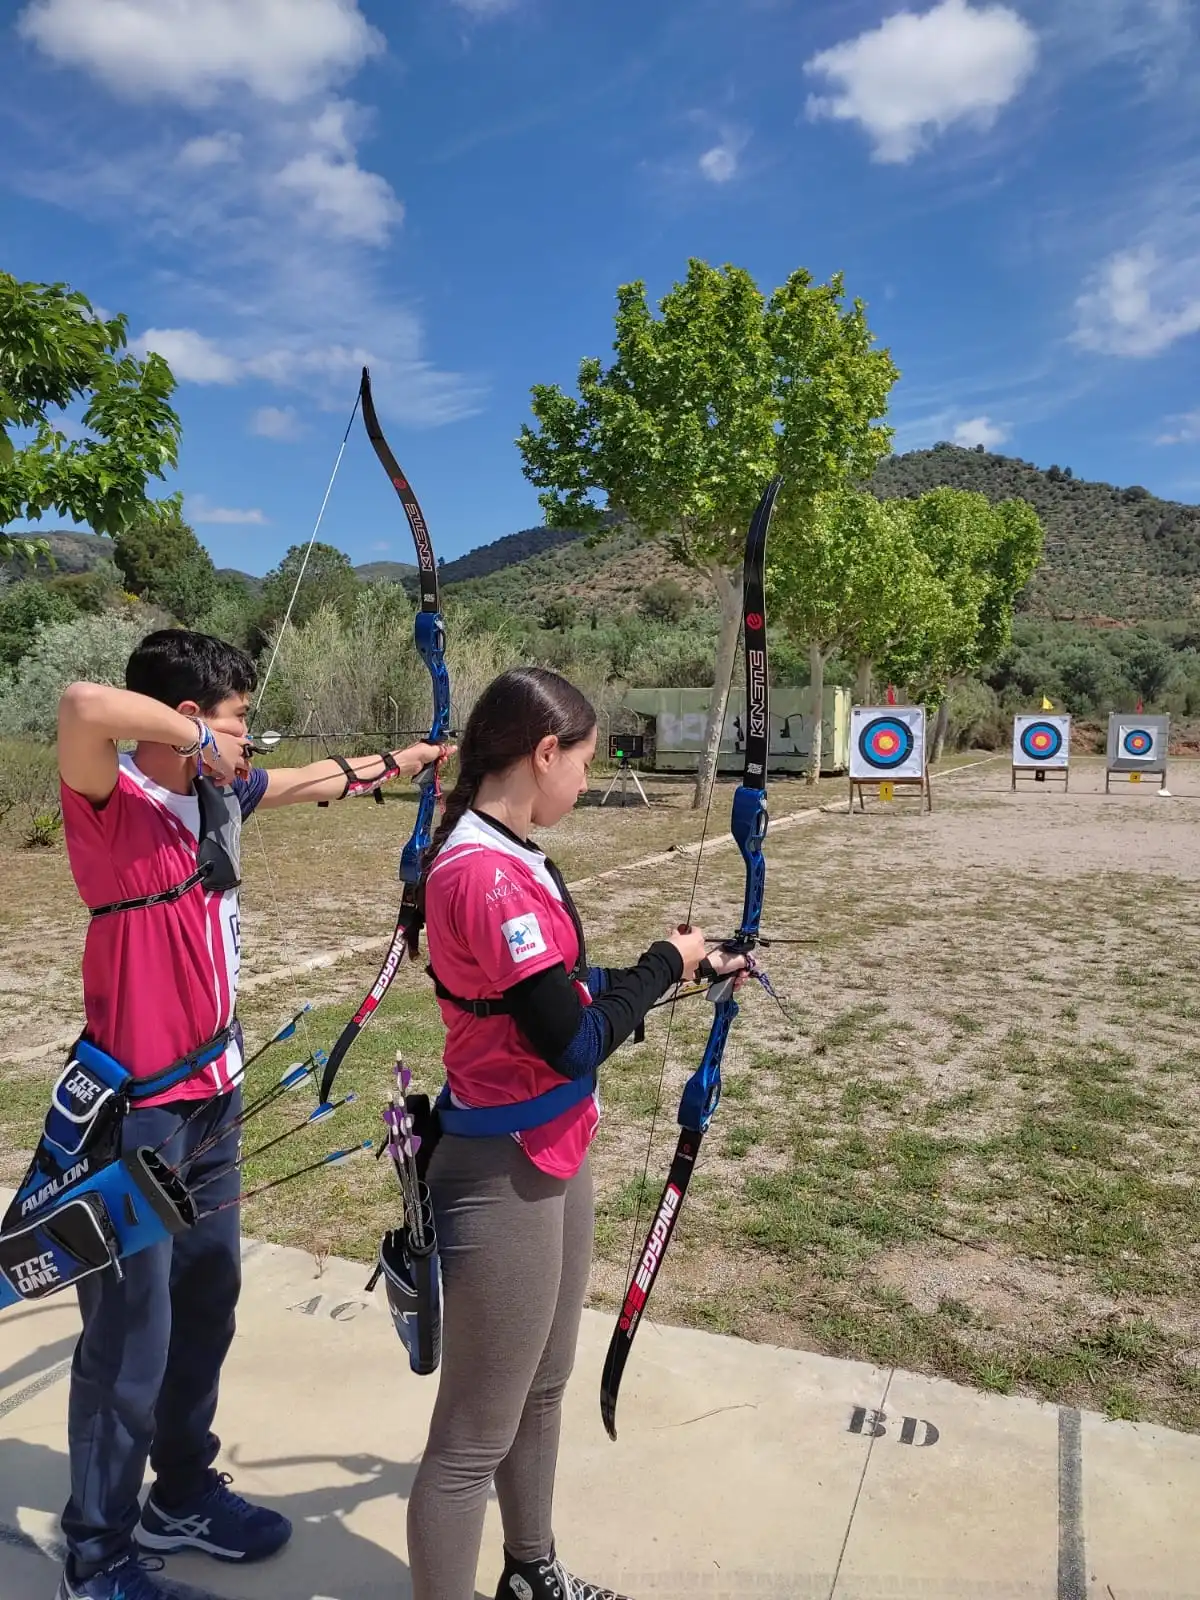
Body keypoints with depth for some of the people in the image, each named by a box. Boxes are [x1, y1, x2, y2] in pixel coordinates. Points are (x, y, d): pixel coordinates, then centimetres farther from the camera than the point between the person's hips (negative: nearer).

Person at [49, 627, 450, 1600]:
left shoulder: (217, 796, 5)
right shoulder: (113, 806, -18)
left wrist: (393, 764, 35)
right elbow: (83, 706, -40)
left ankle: (184, 1494, 41)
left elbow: (314, 781, 23)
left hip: (211, 1097, 8)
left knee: (206, 1305, 20)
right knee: (129, 1337, 6)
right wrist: (199, 739, -26)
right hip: (136, 1112, -8)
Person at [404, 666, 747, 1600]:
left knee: (543, 1386, 27)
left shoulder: (506, 856, 4)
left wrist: (688, 969, 11)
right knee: (475, 1435, 9)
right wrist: (667, 962, -10)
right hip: (503, 1177, -10)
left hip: (549, 1157, 10)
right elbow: (576, 1040, -24)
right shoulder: (486, 875, -26)